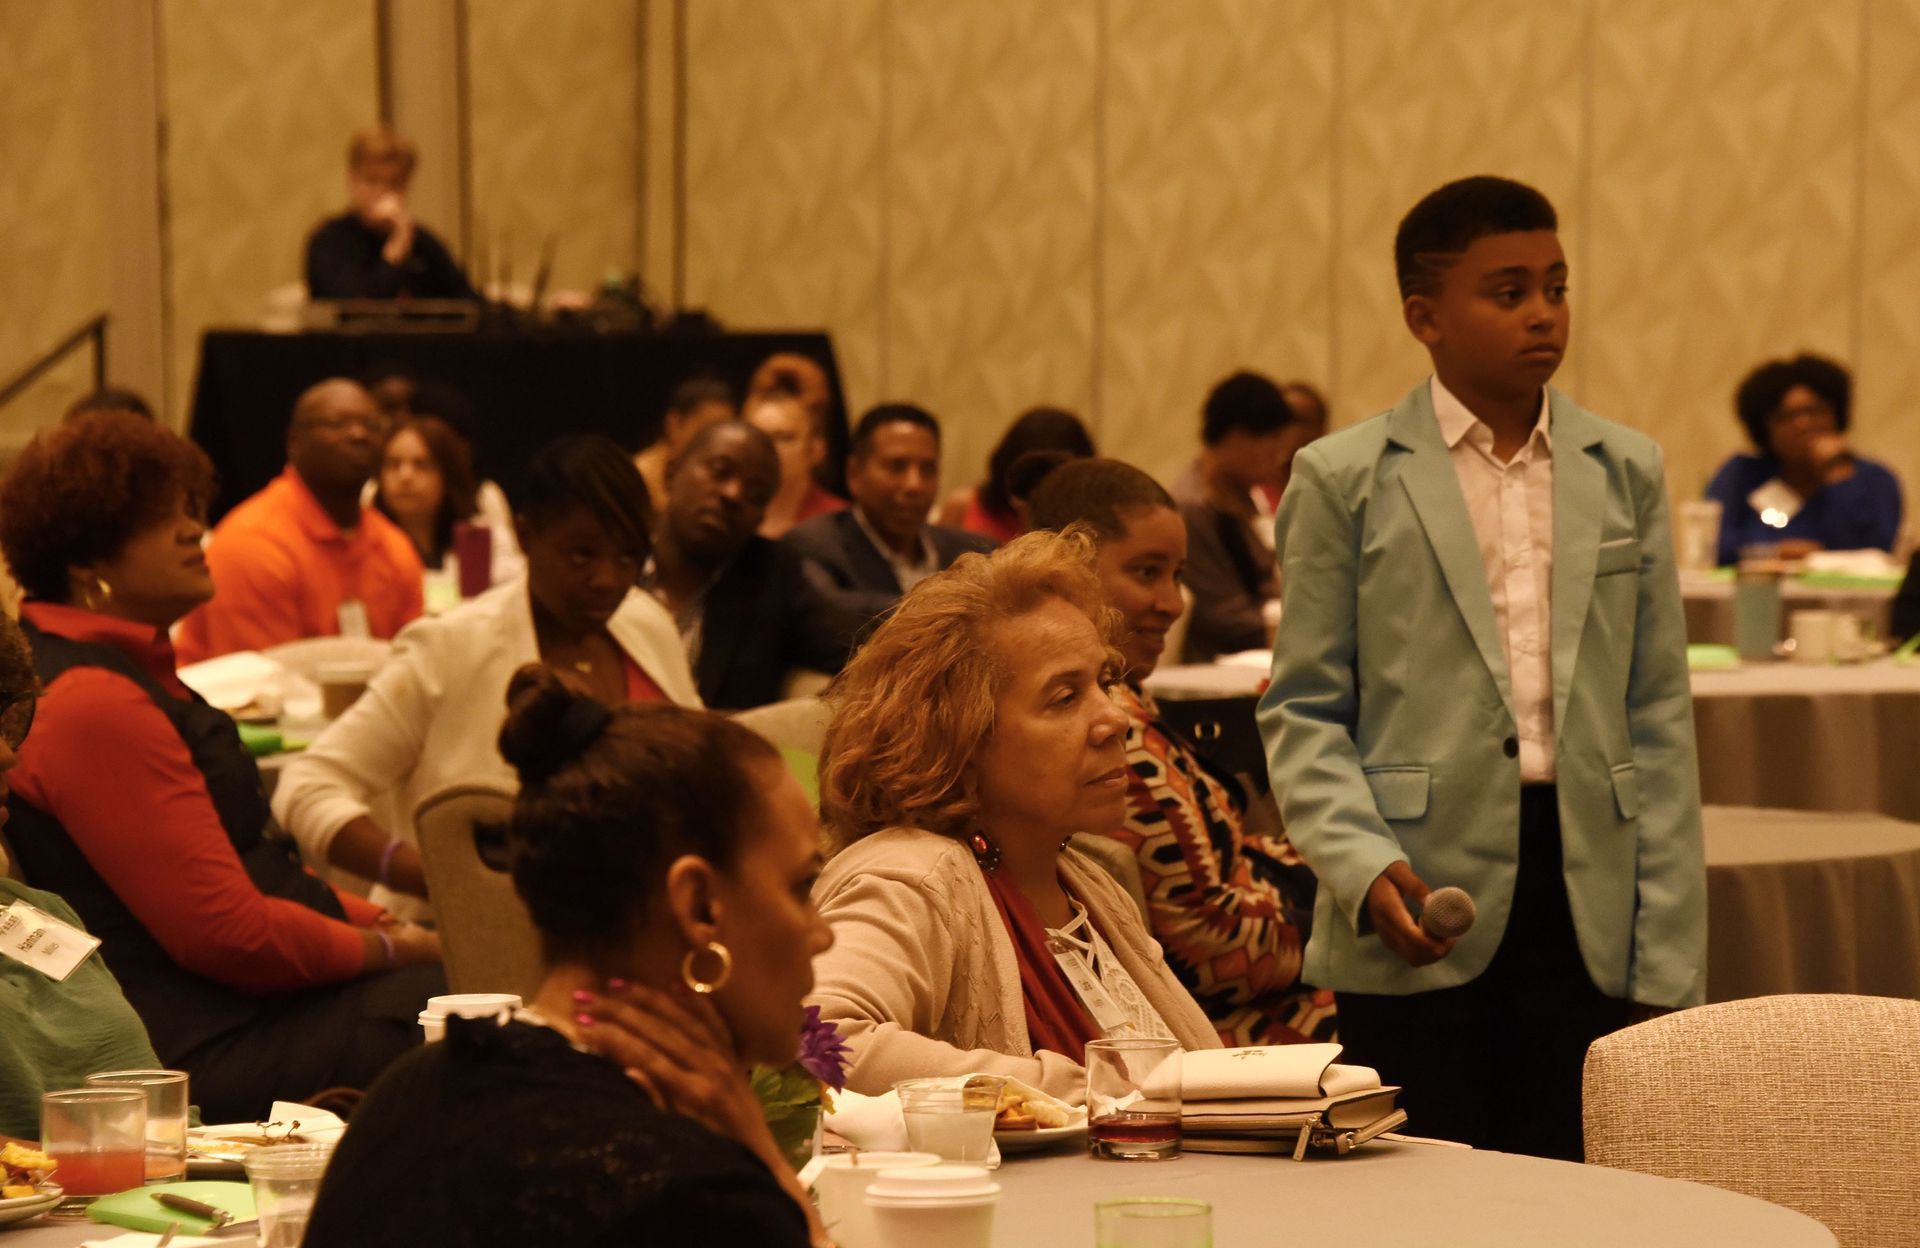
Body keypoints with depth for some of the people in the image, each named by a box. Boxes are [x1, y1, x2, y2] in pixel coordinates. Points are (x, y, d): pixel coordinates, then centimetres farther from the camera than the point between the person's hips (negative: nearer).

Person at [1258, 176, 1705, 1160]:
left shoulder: (1625, 472, 11)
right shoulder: (1345, 480, 2)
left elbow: (1658, 717, 9)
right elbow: (1304, 711, 3)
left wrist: (1667, 956, 3)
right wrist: (1361, 863, -15)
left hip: (1587, 915, 2)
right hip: (1418, 922, -2)